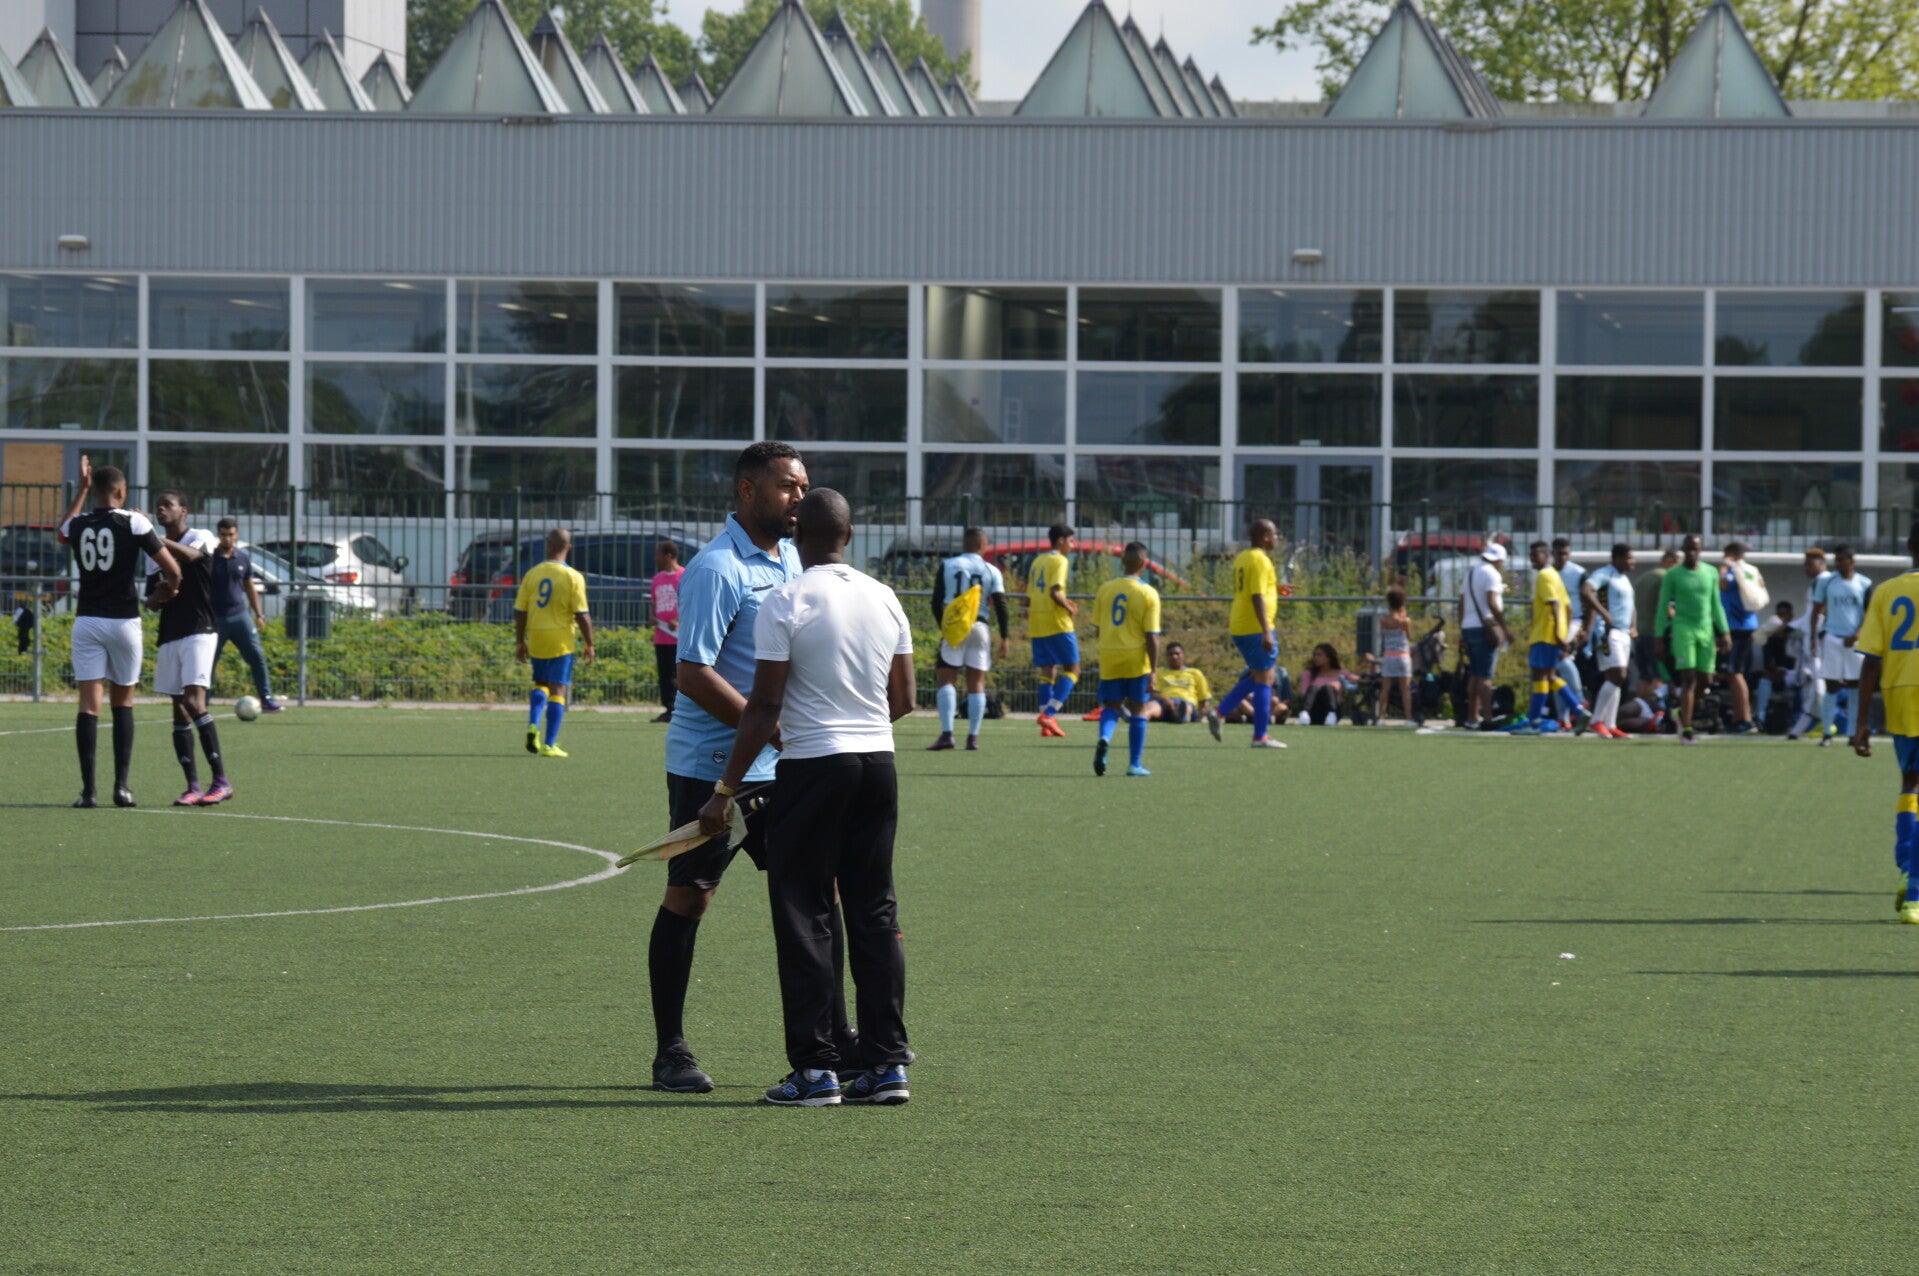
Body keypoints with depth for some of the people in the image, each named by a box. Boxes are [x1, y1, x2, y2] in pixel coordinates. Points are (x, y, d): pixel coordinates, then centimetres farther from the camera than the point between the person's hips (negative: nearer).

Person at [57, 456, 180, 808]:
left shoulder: (78, 525, 3)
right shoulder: (134, 523, -8)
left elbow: (62, 533, 31)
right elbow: (172, 570, -9)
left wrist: (81, 490, 31)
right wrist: (167, 590, 13)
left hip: (87, 620, 2)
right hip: (124, 621, -2)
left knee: (89, 704, -2)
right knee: (123, 703, 12)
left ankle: (88, 790, -9)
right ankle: (121, 785, 6)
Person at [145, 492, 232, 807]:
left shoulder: (201, 537, -1)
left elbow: (190, 555, -25)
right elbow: (153, 601, 16)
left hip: (199, 631, -6)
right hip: (169, 636, 6)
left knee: (194, 701, -19)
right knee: (179, 710, 1)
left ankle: (221, 781, -19)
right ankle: (192, 786, 1)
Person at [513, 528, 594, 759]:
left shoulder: (532, 575, 1)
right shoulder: (573, 578, -10)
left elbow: (520, 612, 4)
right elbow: (582, 615, -10)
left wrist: (520, 642, 13)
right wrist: (589, 644, 1)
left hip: (536, 639, 3)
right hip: (561, 641, -3)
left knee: (541, 685, 22)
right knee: (557, 690, 2)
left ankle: (533, 726, 0)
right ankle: (549, 745, 0)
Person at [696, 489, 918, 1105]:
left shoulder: (784, 603, -10)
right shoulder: (884, 598, 7)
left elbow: (764, 708, -12)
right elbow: (904, 698, 11)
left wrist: (725, 789, -7)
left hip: (812, 771, -5)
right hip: (878, 761, 5)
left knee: (805, 919, 1)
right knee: (875, 914, 10)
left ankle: (817, 1068, -2)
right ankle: (887, 1062, 8)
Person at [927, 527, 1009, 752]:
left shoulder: (947, 566, 3)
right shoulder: (992, 571, 4)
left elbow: (936, 602, 4)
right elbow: (1001, 606, -2)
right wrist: (1004, 638, 2)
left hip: (952, 629, -1)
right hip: (979, 628, 1)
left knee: (946, 680, -1)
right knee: (977, 683, 7)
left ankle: (946, 734, -16)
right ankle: (973, 737, 4)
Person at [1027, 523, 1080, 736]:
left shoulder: (1038, 561, 17)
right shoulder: (1060, 561, -7)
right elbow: (1054, 592, -19)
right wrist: (1070, 609, -4)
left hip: (1036, 624, 8)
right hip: (1057, 622, -8)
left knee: (1047, 671, 10)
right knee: (1072, 670, -2)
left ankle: (1047, 723, 3)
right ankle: (1049, 714, -16)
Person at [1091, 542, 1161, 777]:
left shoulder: (1105, 589, 1)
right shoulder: (1148, 594, -10)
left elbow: (1098, 626, 10)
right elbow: (1152, 636, -12)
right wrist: (1153, 671, -9)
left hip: (1109, 658, 2)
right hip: (1137, 659, -2)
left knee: (1111, 706, 11)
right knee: (1138, 710, 9)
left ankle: (1104, 738, -20)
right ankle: (1135, 764, 11)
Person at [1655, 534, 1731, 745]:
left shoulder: (1710, 573, 10)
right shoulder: (1672, 575, -1)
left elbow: (1716, 605, 15)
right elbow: (1663, 608, 2)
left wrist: (1724, 633, 8)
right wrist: (1660, 638, -2)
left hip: (1706, 631, 4)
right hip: (1683, 630, -4)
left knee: (1704, 679, 4)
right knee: (1688, 678, -13)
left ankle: (1683, 714, 30)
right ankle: (1686, 730, -14)